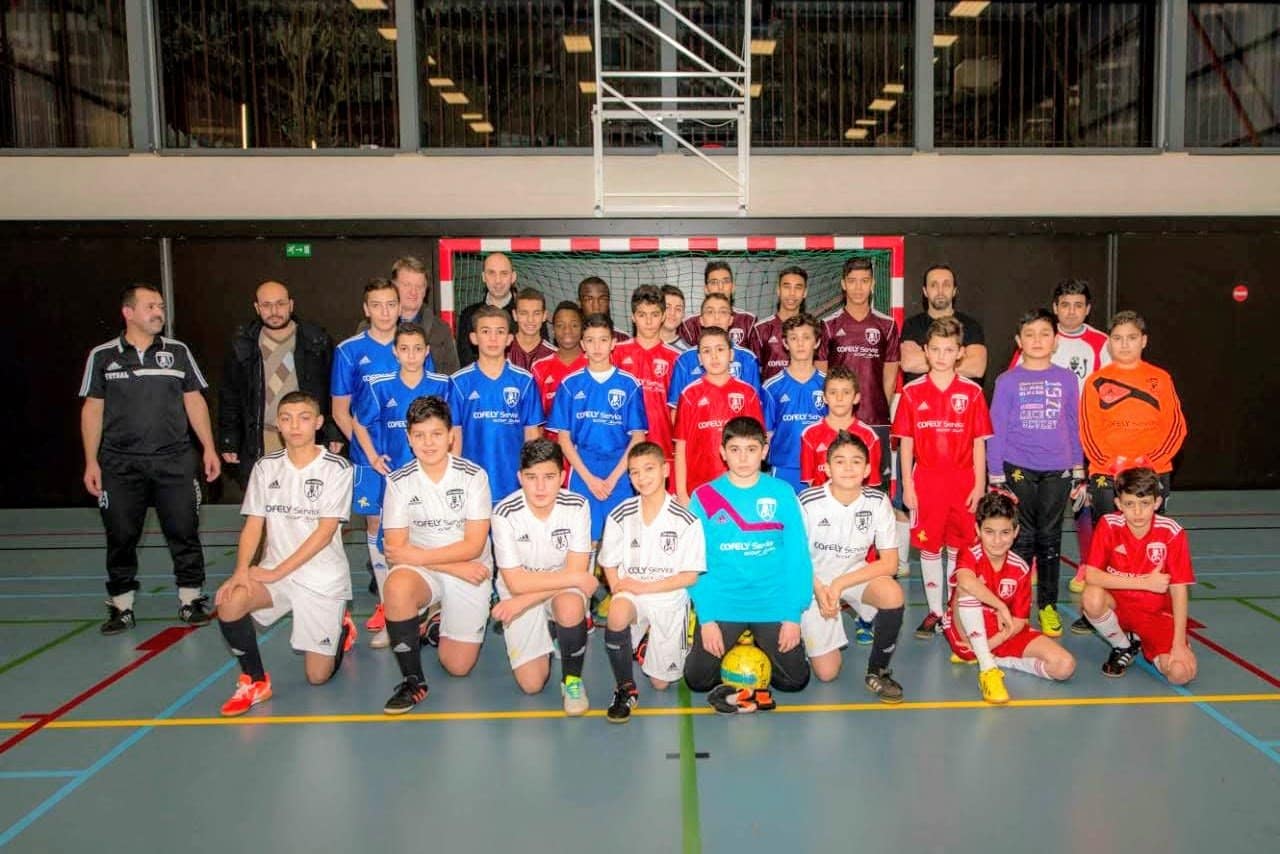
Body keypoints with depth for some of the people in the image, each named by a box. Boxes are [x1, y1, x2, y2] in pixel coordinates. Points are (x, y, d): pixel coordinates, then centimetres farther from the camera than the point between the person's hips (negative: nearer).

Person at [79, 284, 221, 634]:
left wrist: (209, 448, 3)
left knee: (184, 532, 2)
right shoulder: (102, 356, 3)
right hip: (120, 464, 0)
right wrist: (91, 462, 1)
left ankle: (191, 599, 14)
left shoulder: (178, 352, 6)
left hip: (175, 460, 1)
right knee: (121, 537, 5)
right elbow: (92, 410, 6)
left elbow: (194, 401, 8)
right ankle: (121, 606, 18)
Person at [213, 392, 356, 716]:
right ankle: (255, 680, -4)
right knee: (229, 603, -28)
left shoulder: (336, 468, -9)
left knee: (318, 675, -3)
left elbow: (325, 532, -14)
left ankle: (342, 628, 32)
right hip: (275, 572, 3)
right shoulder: (265, 467, 4)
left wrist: (278, 572, -18)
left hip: (323, 577, -3)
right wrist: (241, 570, -17)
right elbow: (253, 525, 1)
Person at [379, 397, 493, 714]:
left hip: (471, 573, 0)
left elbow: (473, 546, -13)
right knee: (396, 587, -35)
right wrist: (457, 567, -17)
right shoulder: (399, 481, -6)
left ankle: (440, 624, 31)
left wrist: (417, 556, -19)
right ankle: (413, 681, -17)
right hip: (421, 571, 1)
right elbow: (396, 549, -10)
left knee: (458, 666, -4)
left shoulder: (473, 476, -10)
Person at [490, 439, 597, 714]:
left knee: (570, 606, -37)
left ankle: (572, 679, -9)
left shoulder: (577, 506, -18)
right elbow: (516, 583, -21)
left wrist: (522, 602, -23)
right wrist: (577, 579, -22)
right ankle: (545, 633, 24)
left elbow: (576, 570, -18)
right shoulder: (505, 514, -21)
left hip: (565, 589, 0)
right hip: (519, 591, 0)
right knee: (531, 684, -9)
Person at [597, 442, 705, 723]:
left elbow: (690, 576, -10)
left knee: (661, 683, 3)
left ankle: (650, 642, 37)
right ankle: (625, 689, -15)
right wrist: (622, 593, -14)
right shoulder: (620, 516, -5)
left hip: (669, 599, 0)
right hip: (631, 594, 1)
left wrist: (644, 587, -15)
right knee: (617, 614, -36)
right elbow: (610, 566, 4)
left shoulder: (686, 520, -12)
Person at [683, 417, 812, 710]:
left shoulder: (782, 493, -4)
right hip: (721, 605, 0)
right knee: (698, 680, -3)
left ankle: (762, 647, 30)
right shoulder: (704, 497, -5)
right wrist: (706, 618, -9)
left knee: (795, 680, 1)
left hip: (773, 605, 0)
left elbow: (797, 557, -3)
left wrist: (793, 615, -8)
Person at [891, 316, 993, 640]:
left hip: (962, 481, 0)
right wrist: (907, 485, -1)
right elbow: (905, 441, 3)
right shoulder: (912, 392, 1)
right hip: (926, 480, 0)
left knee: (959, 548, 7)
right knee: (929, 548, 7)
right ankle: (934, 611, 19)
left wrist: (980, 485, -2)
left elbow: (979, 443, 3)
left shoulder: (972, 392, 0)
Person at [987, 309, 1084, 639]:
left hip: (1057, 472, 2)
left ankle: (1048, 605, 20)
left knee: (1050, 537, 9)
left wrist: (1079, 472, 11)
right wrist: (996, 478, -4)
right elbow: (995, 431, -1)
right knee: (1022, 538, 3)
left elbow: (1074, 427, 11)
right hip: (1018, 471, -2)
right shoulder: (1007, 381, -1)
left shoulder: (1066, 379, 6)